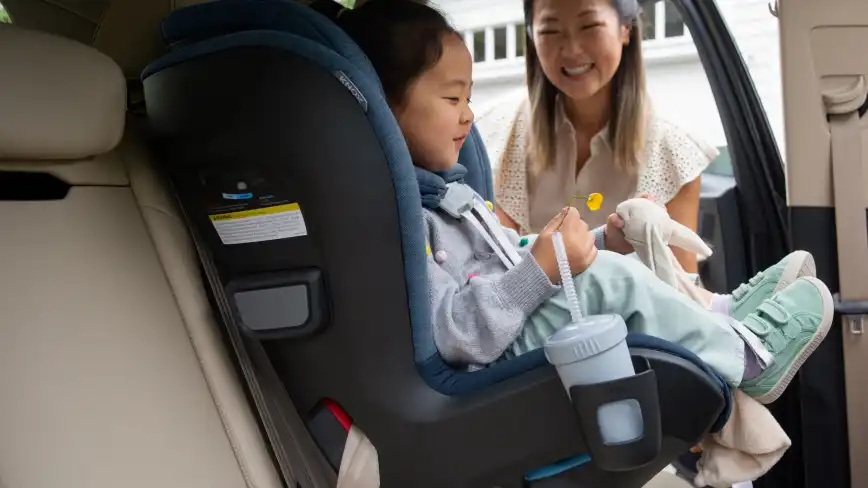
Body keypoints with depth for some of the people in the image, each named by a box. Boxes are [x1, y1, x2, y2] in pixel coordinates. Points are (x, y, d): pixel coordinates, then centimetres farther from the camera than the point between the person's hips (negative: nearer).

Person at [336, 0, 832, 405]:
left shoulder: (439, 190, 14)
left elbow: (508, 260, 20)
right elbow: (452, 336, -29)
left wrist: (600, 241, 10)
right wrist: (542, 266, -30)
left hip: (510, 332, 11)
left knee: (607, 263, 17)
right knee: (611, 278, -19)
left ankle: (723, 317, 15)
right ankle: (748, 358, -1)